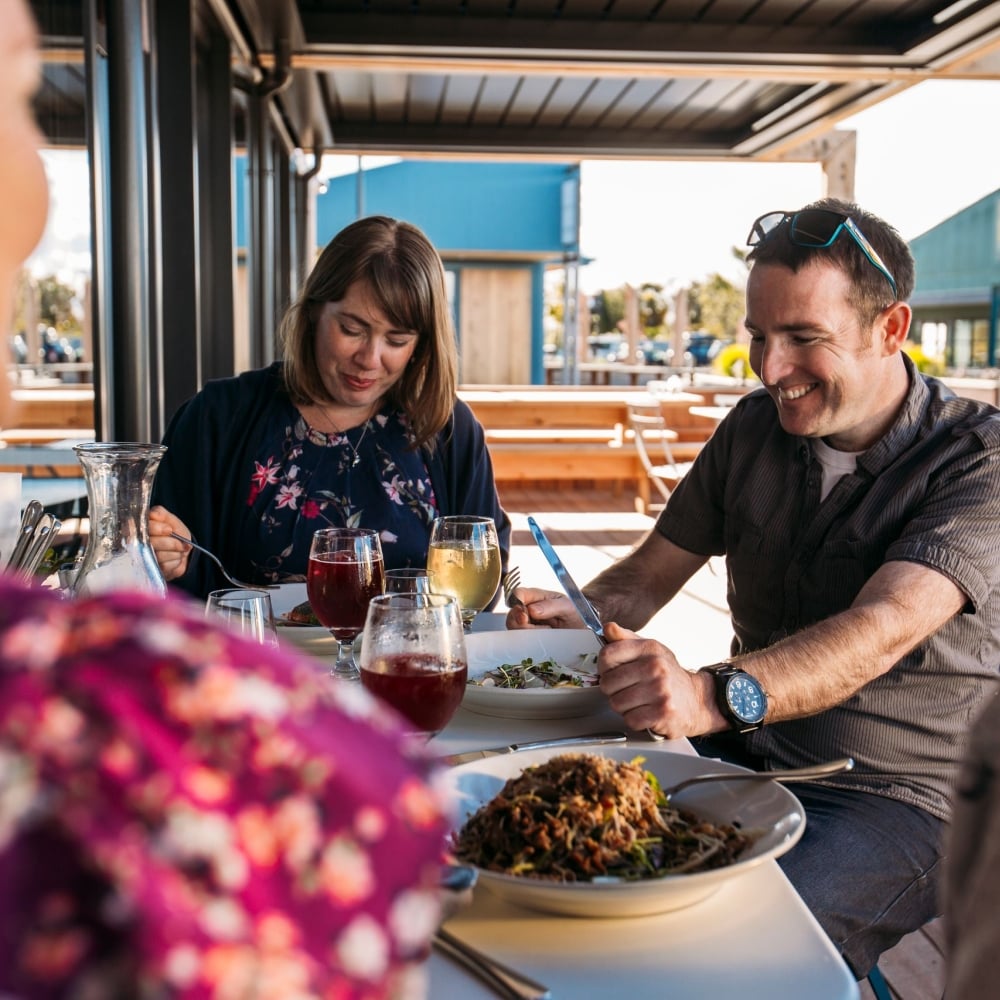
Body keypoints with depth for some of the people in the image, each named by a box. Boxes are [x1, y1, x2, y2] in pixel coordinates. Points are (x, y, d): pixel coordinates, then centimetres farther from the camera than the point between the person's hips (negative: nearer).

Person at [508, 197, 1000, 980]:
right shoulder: (755, 427, 6)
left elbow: (882, 631, -29)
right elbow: (648, 576, 11)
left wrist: (714, 696, -46)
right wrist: (577, 617, -13)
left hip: (898, 799, -5)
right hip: (743, 761, 6)